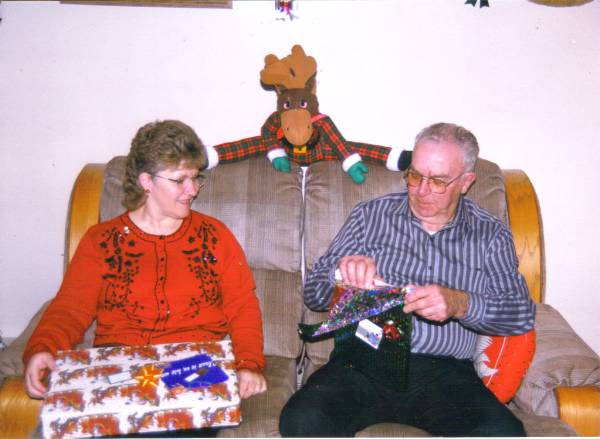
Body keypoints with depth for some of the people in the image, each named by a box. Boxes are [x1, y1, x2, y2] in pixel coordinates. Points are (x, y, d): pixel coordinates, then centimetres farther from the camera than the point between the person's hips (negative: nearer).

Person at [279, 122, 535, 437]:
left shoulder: (491, 235, 13)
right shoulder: (370, 215, 13)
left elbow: (521, 313, 2)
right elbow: (314, 295, 13)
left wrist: (459, 303, -16)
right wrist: (342, 274, -11)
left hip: (445, 374, 1)